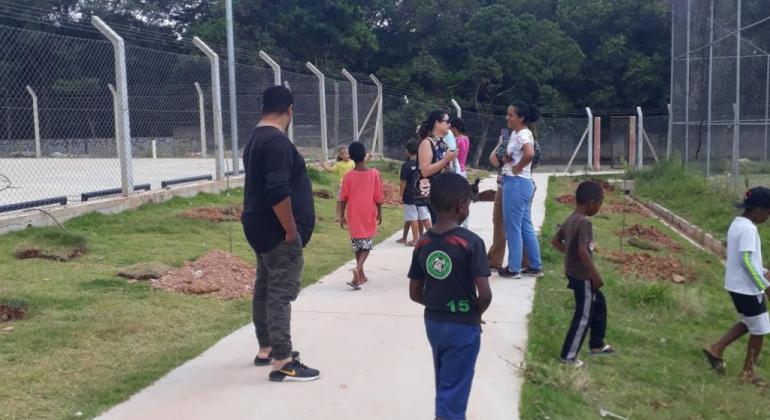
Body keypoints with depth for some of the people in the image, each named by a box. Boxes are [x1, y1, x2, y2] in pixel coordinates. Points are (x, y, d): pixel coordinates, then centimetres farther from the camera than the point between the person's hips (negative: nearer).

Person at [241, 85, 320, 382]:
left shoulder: (256, 139, 14)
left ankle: (266, 349, 28)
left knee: (265, 288, 16)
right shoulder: (277, 141, -19)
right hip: (278, 231, -10)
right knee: (281, 294, -8)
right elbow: (278, 193, -27)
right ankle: (282, 363, -5)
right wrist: (291, 231, -20)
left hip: (261, 228, 10)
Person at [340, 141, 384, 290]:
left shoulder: (349, 176, -6)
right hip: (369, 214, -1)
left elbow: (343, 198, -2)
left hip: (354, 216, 1)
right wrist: (379, 213, 8)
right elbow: (378, 197, -4)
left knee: (357, 244, 15)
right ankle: (358, 268, -19)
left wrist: (342, 215, 7)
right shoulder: (374, 173, -8)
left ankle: (361, 275, 24)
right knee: (367, 244, 7)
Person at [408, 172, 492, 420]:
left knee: (445, 385, 24)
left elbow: (415, 293, 3)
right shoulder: (471, 242, -18)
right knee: (452, 393, 4)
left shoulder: (422, 243, -2)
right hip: (463, 327, -5)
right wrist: (476, 314, -2)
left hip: (433, 323, 6)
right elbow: (485, 295, -21)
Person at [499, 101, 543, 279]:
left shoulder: (522, 134, -16)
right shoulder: (516, 133, 14)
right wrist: (506, 158, 0)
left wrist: (517, 167, -19)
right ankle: (535, 267, 21)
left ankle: (513, 269, 8)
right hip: (519, 183, 10)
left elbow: (530, 153, -35)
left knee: (513, 228, -1)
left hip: (516, 184, -10)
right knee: (526, 227, 14)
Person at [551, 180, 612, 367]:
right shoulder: (584, 222, -24)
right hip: (582, 276, -10)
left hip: (573, 272, 10)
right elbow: (583, 250, -33)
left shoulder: (570, 219, 5)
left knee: (598, 303, 24)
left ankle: (597, 344, 36)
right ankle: (568, 355, 11)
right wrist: (596, 274, -26)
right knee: (583, 316, 2)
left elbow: (556, 241, 15)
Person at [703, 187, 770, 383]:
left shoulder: (737, 223, 8)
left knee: (749, 324, 23)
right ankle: (748, 371, 18)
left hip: (737, 285, 9)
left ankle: (716, 349, 21)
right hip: (747, 287, -9)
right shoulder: (748, 229, -22)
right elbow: (746, 260, -27)